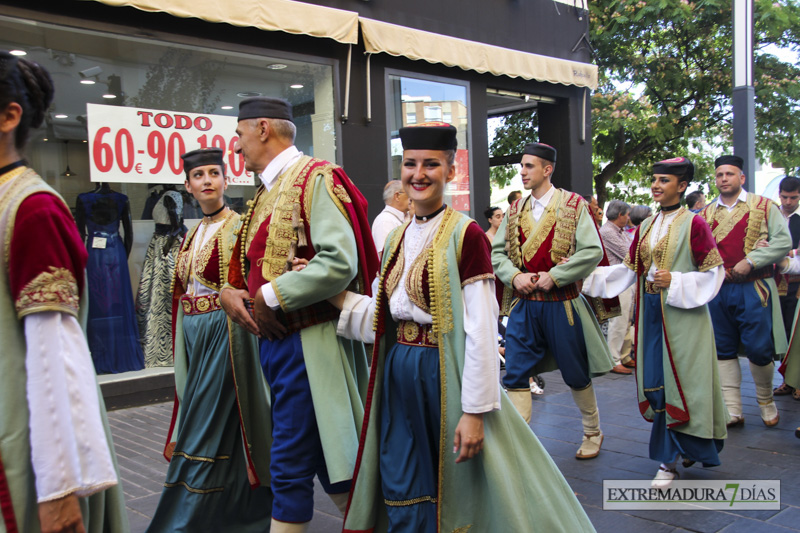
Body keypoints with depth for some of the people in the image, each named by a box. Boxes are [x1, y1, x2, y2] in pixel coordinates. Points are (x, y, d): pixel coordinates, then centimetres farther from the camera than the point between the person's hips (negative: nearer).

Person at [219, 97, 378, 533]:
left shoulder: (316, 179, -10)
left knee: (291, 467, -2)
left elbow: (340, 264, -24)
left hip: (307, 343, -9)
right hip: (273, 341, 9)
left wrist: (270, 296, -17)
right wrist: (230, 292, -1)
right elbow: (250, 266, 21)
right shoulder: (266, 193, 17)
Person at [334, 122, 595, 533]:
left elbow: (480, 330, -16)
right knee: (403, 497, 13)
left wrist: (474, 411, -17)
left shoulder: (465, 234, -12)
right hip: (398, 374, 6)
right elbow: (383, 319, 9)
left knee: (454, 491, 10)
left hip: (444, 373, -6)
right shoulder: (397, 239, 9)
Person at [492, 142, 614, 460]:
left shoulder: (574, 205, -4)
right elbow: (497, 252, 8)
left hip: (560, 304, -3)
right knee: (515, 374, -2)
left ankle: (592, 433, 34)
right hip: (522, 304, 3)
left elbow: (593, 252, -12)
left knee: (575, 374, 11)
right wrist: (514, 276, -10)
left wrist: (554, 276, -17)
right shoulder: (515, 211, 8)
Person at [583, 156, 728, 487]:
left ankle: (670, 459, 8)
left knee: (679, 381, -3)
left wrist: (674, 281, -18)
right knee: (656, 382, 9)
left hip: (682, 314, -6)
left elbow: (714, 272, -6)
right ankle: (684, 447, 27)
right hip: (651, 314, 6)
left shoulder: (693, 224, -7)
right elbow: (629, 270, 11)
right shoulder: (646, 226, 11)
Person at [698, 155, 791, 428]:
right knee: (724, 351, 4)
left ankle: (766, 402, 23)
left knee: (759, 349, -3)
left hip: (754, 288, -3)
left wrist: (749, 262, -15)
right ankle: (732, 411, 12)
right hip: (718, 290, 3)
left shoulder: (764, 206, 2)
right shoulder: (705, 214, 11)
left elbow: (783, 242, -5)